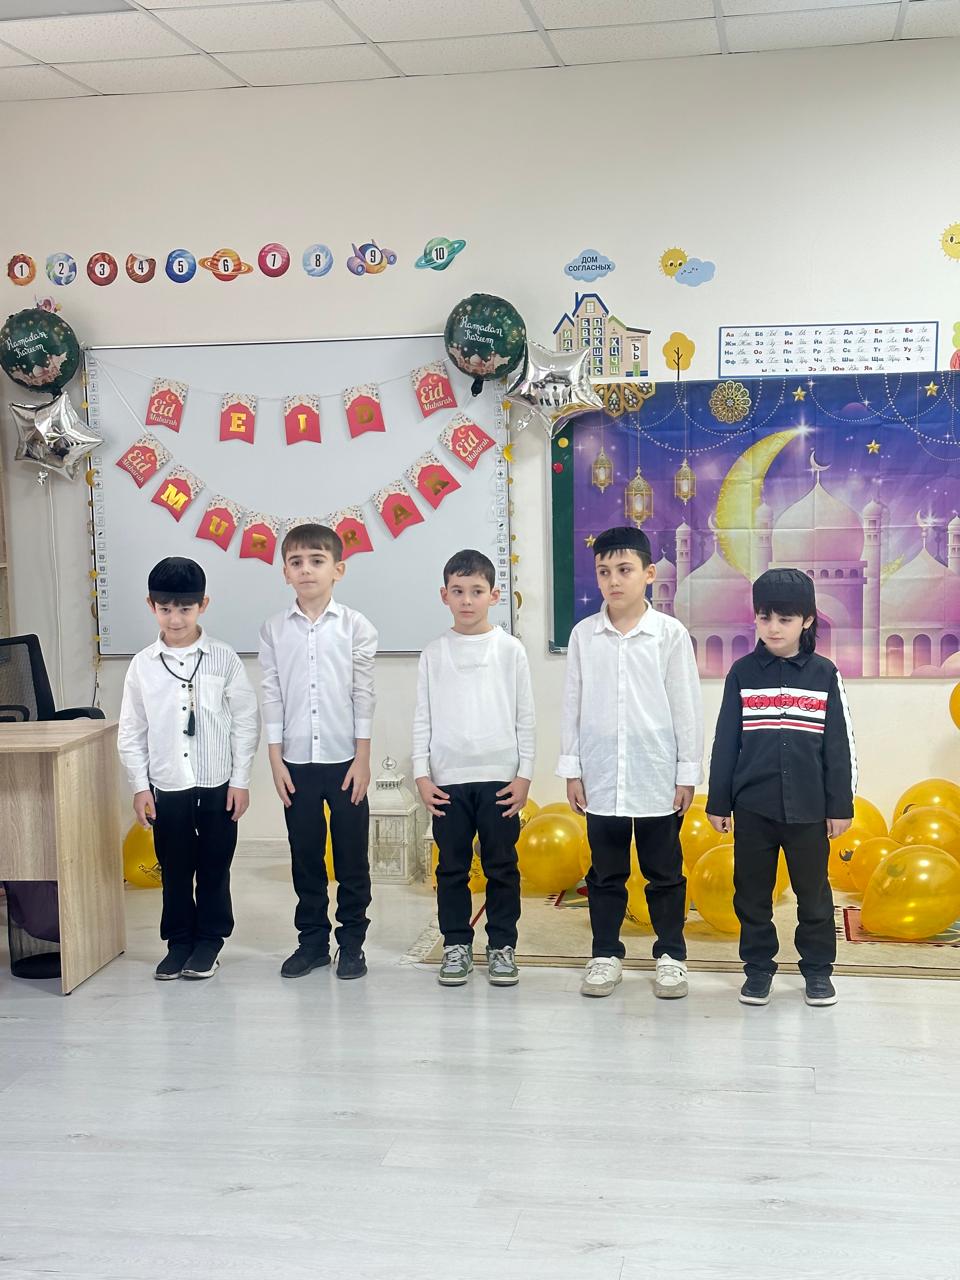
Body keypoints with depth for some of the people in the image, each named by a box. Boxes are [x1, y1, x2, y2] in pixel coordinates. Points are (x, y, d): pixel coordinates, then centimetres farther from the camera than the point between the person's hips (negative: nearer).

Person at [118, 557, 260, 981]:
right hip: (167, 786, 1)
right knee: (174, 868, 9)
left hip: (218, 785, -1)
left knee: (214, 866, 8)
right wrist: (140, 786, -1)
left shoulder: (224, 659, -4)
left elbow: (246, 721, -2)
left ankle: (210, 939, 22)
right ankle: (179, 941, 22)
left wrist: (240, 780, -4)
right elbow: (131, 731, 4)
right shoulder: (142, 665, 0)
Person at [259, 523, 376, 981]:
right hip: (297, 762, 2)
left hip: (345, 759, -1)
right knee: (305, 854, 9)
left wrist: (362, 758, -6)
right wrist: (276, 760, -1)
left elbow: (364, 695, -3)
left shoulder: (356, 627, -2)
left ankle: (352, 942, 17)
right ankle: (312, 939, 21)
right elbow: (272, 696, 3)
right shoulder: (274, 629, 3)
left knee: (352, 857, 5)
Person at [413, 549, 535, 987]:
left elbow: (524, 716, 3)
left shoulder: (510, 650, 2)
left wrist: (524, 774, -2)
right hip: (448, 779, 1)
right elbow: (423, 717, 5)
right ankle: (456, 945, 17)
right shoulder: (434, 653, 4)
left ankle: (502, 946, 15)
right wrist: (422, 773, -2)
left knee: (502, 866, 5)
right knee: (452, 868, 6)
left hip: (500, 777, -1)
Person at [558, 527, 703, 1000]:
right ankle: (606, 955, 23)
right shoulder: (584, 635, 2)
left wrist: (688, 773, -2)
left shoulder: (671, 634, -4)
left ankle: (671, 956, 21)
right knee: (605, 874, 12)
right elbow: (573, 705, 6)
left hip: (658, 779, -2)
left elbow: (687, 706, -2)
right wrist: (571, 770, 3)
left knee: (664, 873, 9)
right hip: (601, 779, 2)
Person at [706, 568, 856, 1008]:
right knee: (752, 891, 10)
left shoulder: (824, 674, -1)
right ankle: (758, 967, 24)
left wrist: (840, 805, 0)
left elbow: (839, 744, 1)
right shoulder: (743, 672, 1)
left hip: (808, 807, -1)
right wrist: (718, 802, 2)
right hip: (752, 806, 1)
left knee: (814, 891, 9)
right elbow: (726, 741, 3)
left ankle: (818, 968, 24)